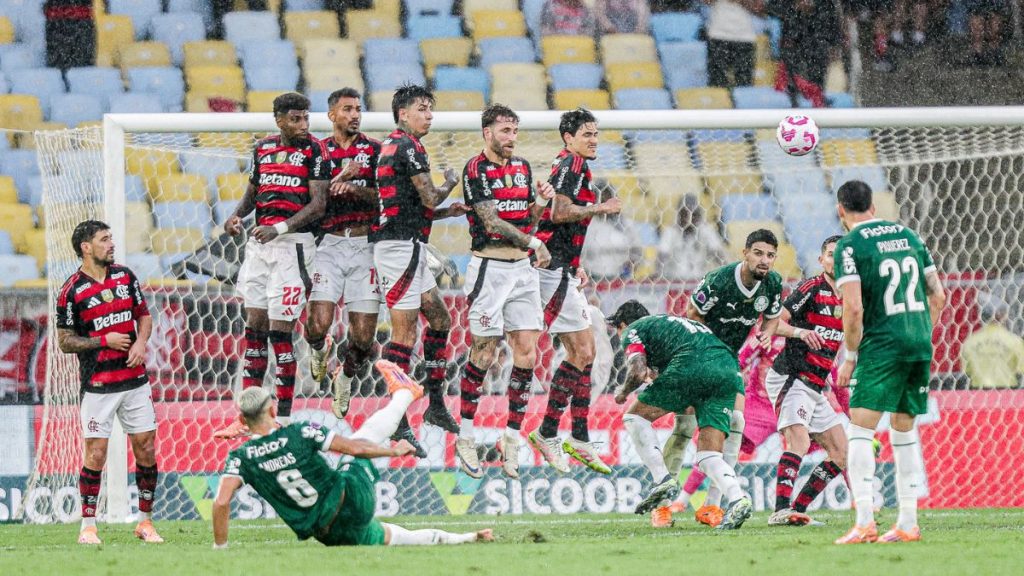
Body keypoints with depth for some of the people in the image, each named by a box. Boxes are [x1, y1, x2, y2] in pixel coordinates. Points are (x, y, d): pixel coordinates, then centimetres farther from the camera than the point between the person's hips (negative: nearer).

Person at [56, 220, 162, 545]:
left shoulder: (125, 277, 8)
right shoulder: (71, 292, -7)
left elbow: (144, 315, 17)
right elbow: (65, 342, -4)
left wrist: (141, 342, -3)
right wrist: (104, 340, -13)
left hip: (135, 379, 5)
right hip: (98, 385, -5)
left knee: (146, 450, 4)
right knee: (96, 454, -7)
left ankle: (145, 522, 15)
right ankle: (88, 527, 2)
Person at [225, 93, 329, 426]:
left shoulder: (314, 151, -4)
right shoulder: (263, 148, 13)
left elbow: (318, 205, -10)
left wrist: (279, 228, -21)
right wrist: (237, 215, 3)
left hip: (292, 244, -6)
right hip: (259, 242, 6)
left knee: (280, 332, -8)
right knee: (254, 326, 6)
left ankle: (284, 415, -2)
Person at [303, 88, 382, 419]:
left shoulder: (374, 150, 9)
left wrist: (353, 188, -16)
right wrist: (340, 177, -11)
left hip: (365, 245, 0)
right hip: (330, 244, 0)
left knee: (363, 337, -5)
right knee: (319, 323, -17)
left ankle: (346, 377, 27)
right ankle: (319, 348, 19)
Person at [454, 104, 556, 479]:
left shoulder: (522, 167, 14)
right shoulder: (476, 170, -7)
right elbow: (491, 222, -13)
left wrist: (540, 202, -1)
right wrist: (532, 242, -10)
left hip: (523, 269, 6)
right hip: (490, 268, -6)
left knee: (527, 353, -1)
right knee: (484, 353, -6)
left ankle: (512, 437, 6)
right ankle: (465, 437, 4)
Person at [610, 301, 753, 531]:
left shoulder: (632, 331, 17)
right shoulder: (667, 321, 38)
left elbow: (638, 372, 1)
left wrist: (623, 392, 20)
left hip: (692, 365, -7)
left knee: (635, 415, 12)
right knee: (708, 455, 7)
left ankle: (663, 479, -1)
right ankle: (737, 498, -19)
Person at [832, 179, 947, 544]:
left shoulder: (850, 245, -6)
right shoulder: (908, 235, 13)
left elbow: (853, 308, -13)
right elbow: (938, 296, 14)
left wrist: (850, 357, -3)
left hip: (882, 346, -6)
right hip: (919, 343, 6)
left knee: (860, 431, -6)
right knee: (904, 431, 14)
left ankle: (864, 521, -18)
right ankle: (908, 523, 13)